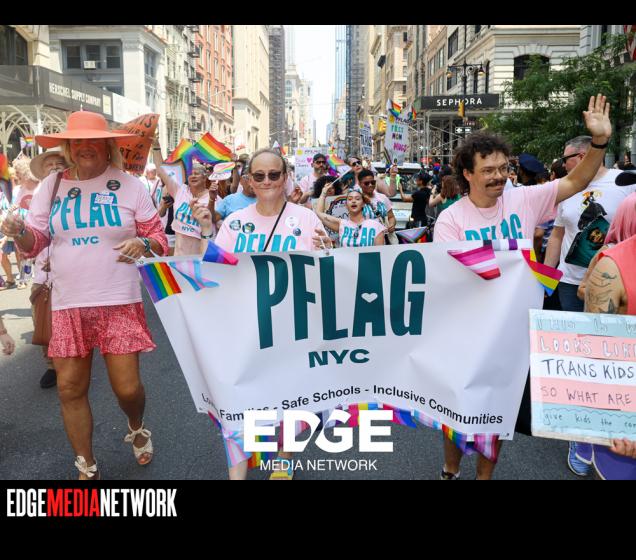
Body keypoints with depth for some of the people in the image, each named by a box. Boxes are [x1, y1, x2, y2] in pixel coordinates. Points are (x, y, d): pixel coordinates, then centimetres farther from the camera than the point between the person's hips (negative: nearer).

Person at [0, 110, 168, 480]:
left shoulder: (129, 185, 1)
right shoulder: (51, 186, 7)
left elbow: (158, 237, 4)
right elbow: (35, 243, 9)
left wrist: (143, 244, -18)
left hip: (119, 302, -2)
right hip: (69, 304, 3)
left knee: (127, 386, -2)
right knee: (70, 388, 6)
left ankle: (137, 429, 36)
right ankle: (86, 467, 26)